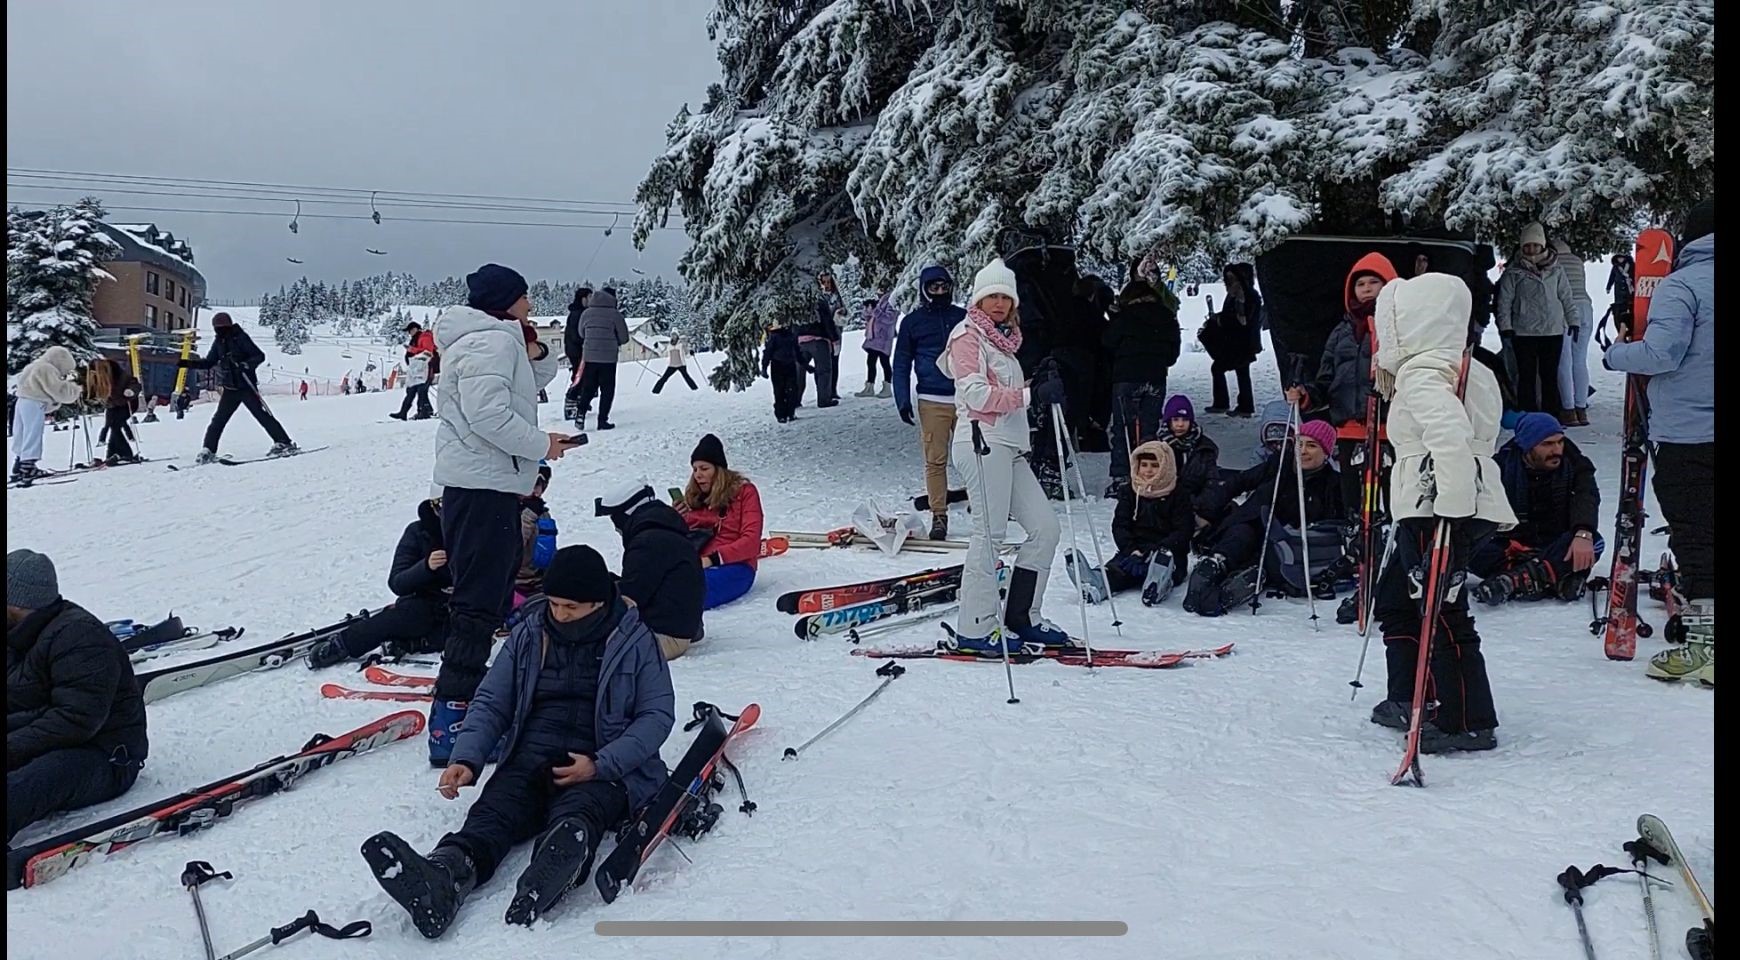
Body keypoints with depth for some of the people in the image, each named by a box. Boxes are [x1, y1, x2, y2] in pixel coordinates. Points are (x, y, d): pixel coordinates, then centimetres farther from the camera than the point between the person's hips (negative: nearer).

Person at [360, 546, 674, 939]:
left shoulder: (635, 640, 3)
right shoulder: (530, 634, 13)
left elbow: (657, 714, -1)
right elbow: (492, 702, 15)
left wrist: (601, 764, -15)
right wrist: (467, 758, -4)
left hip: (604, 769, -3)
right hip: (532, 756, 3)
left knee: (575, 814, -37)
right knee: (494, 811, -30)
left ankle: (556, 862, -71)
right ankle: (443, 877, -60)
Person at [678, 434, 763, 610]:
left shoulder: (744, 491, 6)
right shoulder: (692, 497, 19)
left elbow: (751, 542, -4)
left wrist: (712, 559, -14)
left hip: (734, 566, -4)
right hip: (696, 564, 5)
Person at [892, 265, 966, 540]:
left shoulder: (963, 317, 12)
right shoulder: (912, 321, 8)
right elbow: (901, 364, 10)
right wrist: (903, 401, 1)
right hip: (932, 401, -1)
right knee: (935, 460, -3)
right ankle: (938, 516, 4)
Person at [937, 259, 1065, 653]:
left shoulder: (1003, 339, 25)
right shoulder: (968, 336, -1)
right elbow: (975, 393, -14)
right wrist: (1028, 395, -17)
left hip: (1010, 445, 9)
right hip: (983, 440, -9)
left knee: (1045, 527, 4)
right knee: (990, 533, -11)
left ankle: (1021, 617, 11)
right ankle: (975, 629, -7)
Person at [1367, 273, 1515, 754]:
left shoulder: (1424, 376, -14)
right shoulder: (1467, 370, 18)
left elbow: (1451, 440, -30)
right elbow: (1482, 439, 25)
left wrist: (1451, 511, -33)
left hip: (1440, 513, -11)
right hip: (1430, 512, 11)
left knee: (1440, 614, -6)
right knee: (1395, 601, 20)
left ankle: (1470, 723, 0)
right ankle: (1408, 700, 29)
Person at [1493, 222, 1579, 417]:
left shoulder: (1555, 270, 7)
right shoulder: (1514, 272, -1)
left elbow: (1567, 298, 13)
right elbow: (1504, 302, -2)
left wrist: (1573, 321, 9)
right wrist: (1506, 327, -8)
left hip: (1553, 331, 2)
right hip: (1524, 333, -2)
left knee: (1550, 376, 9)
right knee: (1527, 377, 2)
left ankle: (1552, 415, 15)